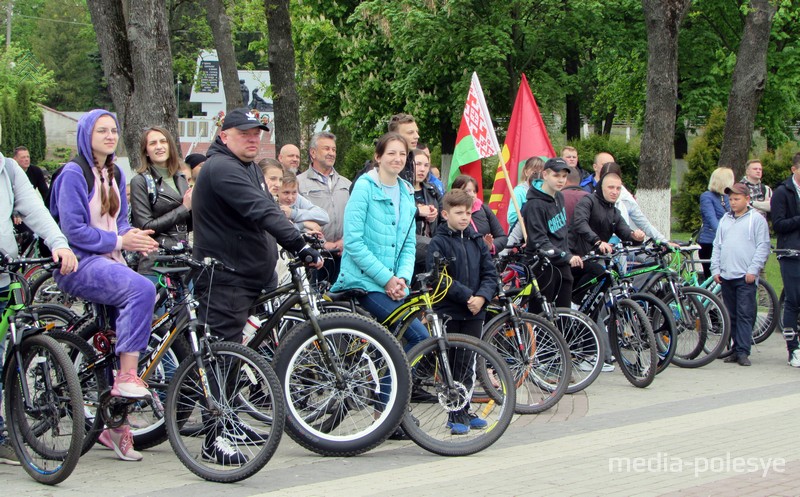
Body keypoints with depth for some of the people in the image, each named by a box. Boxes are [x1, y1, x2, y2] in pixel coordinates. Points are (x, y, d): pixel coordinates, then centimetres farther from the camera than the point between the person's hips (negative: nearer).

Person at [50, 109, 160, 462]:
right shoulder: (73, 174, -8)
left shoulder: (115, 175, 16)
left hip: (110, 261, 8)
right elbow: (73, 229, -14)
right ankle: (127, 376, -26)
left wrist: (133, 235, -2)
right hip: (80, 264, -8)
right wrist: (119, 241, -17)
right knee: (141, 289, -31)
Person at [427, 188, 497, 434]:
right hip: (448, 312, -4)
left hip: (474, 312, 4)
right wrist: (467, 296, -18)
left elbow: (490, 273, 8)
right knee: (452, 365, 1)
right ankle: (454, 415, 9)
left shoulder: (477, 241, 10)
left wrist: (481, 297, -10)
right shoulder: (438, 242, -5)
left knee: (467, 364, 9)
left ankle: (464, 411, 19)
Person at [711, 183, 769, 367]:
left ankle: (743, 352, -9)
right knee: (732, 315, 8)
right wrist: (715, 269, 8)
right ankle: (736, 349, 14)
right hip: (726, 276, 5)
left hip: (746, 276, -5)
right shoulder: (725, 219, 17)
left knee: (745, 315, -8)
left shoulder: (757, 219, 1)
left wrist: (753, 270, -11)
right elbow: (717, 246, 18)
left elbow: (762, 247, -3)